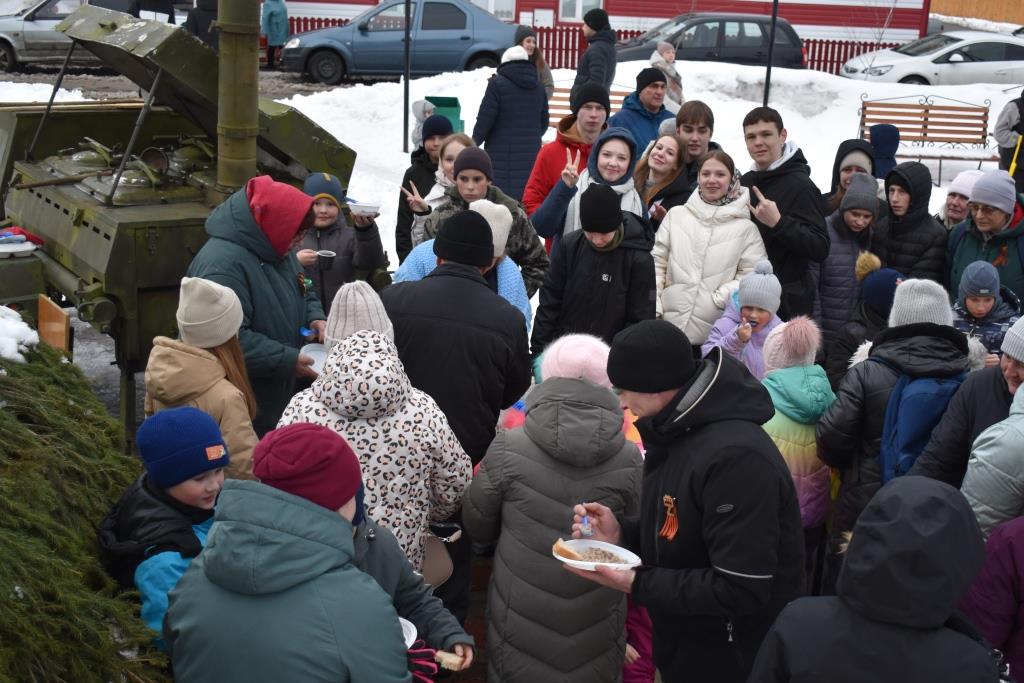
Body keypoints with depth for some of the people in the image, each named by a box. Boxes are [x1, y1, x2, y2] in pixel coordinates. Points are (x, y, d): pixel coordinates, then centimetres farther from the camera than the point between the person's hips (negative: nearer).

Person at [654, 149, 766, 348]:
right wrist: (652, 307, -1)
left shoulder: (746, 228, 3)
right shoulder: (676, 215, 9)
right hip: (669, 324, 2)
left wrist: (724, 295, -16)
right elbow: (657, 263, 9)